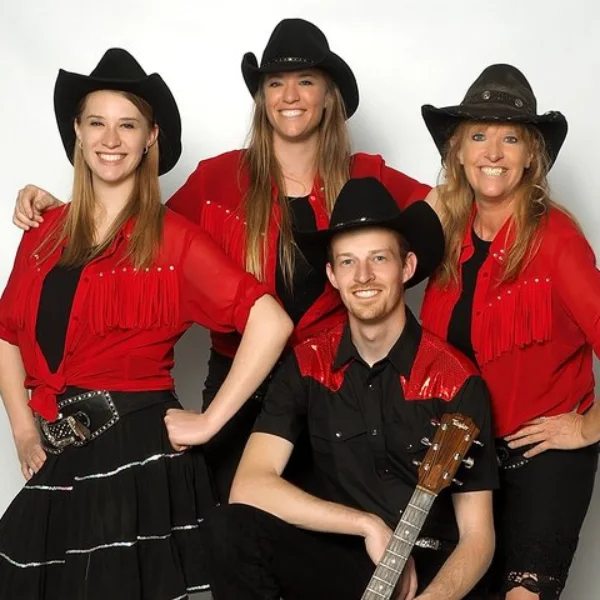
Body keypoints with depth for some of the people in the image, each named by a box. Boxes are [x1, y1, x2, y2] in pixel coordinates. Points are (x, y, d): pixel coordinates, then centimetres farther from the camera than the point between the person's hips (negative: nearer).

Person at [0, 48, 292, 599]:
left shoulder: (172, 238, -8)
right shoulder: (46, 234, 7)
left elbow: (271, 323, -17)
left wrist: (207, 424, -15)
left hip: (138, 457, -5)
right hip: (57, 461, 5)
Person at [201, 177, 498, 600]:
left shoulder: (455, 380, -8)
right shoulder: (307, 366, -1)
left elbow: (477, 538, -8)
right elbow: (249, 487, -13)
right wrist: (368, 525, -19)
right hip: (337, 562, 2)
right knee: (230, 528, -25)